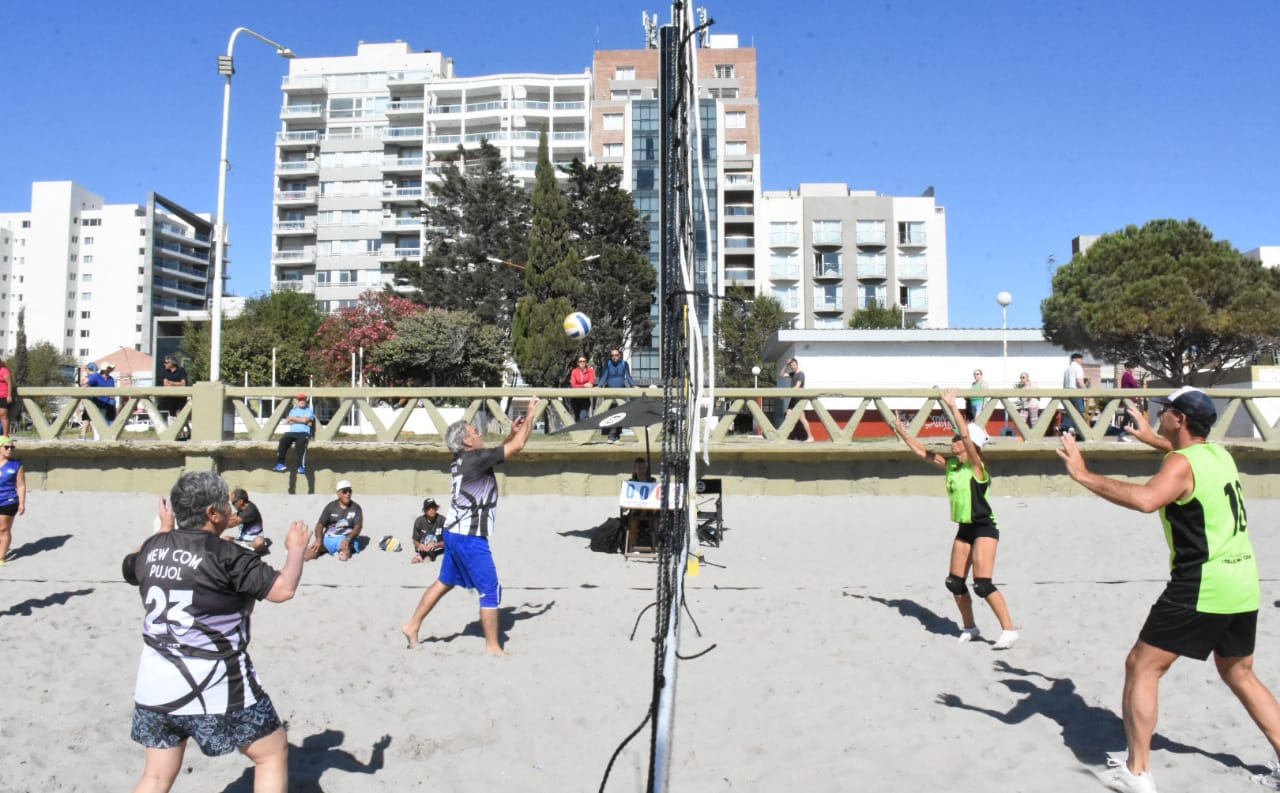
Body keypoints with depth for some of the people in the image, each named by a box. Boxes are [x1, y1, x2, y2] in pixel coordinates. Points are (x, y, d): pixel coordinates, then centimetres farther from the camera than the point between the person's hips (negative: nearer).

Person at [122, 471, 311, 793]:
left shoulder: (154, 547, 3)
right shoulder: (225, 556, -17)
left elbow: (129, 567, 26)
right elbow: (284, 588, -19)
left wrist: (164, 529, 36)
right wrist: (296, 548, -2)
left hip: (155, 683, 7)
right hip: (215, 685, -7)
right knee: (274, 751, 10)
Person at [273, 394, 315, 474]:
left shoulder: (309, 411, 13)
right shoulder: (292, 410, 23)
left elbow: (305, 420, -6)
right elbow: (287, 421, 7)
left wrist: (292, 418, 3)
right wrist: (301, 421, -2)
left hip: (304, 433, -3)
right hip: (291, 432, 3)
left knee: (301, 443, -35)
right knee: (283, 440, -28)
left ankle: (302, 467, -31)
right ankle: (280, 464, -25)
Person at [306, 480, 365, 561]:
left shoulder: (356, 508, 5)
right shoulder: (331, 506, 8)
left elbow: (358, 527, -5)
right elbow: (320, 524, 1)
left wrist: (348, 539, -24)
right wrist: (319, 539, -18)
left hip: (345, 538, -2)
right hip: (328, 538, 2)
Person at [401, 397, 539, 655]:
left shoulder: (463, 461, 9)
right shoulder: (475, 458, -17)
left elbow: (500, 452, 27)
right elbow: (517, 447, -16)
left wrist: (512, 432, 17)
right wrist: (530, 415, -5)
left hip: (455, 533, 9)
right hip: (470, 538, -9)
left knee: (445, 582, 22)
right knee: (491, 591, 0)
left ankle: (413, 626, 28)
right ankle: (492, 646, 8)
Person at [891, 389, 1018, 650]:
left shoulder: (975, 465, -15)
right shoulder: (951, 464, 6)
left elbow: (966, 435, -29)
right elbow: (923, 453, 14)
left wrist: (953, 406, -31)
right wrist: (902, 433, 10)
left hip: (984, 529, -8)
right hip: (964, 529, 8)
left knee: (982, 584, -15)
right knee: (955, 583, 8)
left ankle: (1009, 629, -5)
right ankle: (969, 627, 24)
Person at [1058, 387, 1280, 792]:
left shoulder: (1182, 464, -15)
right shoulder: (1219, 453, 10)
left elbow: (1145, 499, -36)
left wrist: (1084, 475, -32)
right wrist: (1152, 439, 42)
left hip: (1201, 588, -9)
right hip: (1243, 585, 9)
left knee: (1141, 668, 0)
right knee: (1239, 675, 25)